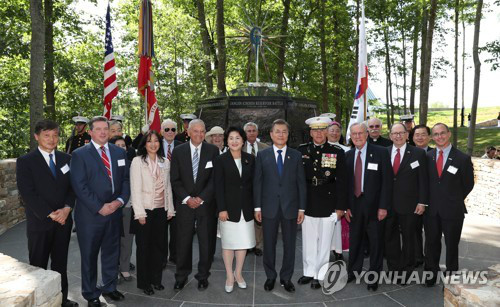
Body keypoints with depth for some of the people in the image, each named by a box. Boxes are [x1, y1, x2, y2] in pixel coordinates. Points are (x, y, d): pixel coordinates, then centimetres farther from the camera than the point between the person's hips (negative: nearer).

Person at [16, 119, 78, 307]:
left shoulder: (66, 159, 8)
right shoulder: (25, 161, -5)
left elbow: (72, 187, 7)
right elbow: (28, 194, -11)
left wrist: (67, 208, -9)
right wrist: (50, 214, -15)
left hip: (63, 221, 4)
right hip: (39, 223, -4)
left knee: (61, 264, 15)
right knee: (38, 266, 8)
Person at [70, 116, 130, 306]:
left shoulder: (119, 152, 8)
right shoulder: (79, 154, -5)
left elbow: (125, 179, 7)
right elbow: (80, 186, -12)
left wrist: (120, 201, -9)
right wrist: (99, 207, -16)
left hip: (114, 212, 4)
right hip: (90, 214, -4)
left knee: (111, 252, 16)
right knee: (89, 255, 9)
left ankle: (109, 287, 34)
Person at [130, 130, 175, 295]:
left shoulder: (165, 162, 8)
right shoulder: (138, 161, -6)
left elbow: (168, 187, 11)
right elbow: (135, 188, -9)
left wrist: (170, 209, 8)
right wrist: (140, 213, -13)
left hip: (161, 210, 4)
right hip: (144, 210, -4)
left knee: (159, 245, 9)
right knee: (144, 246, 7)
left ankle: (156, 279, 26)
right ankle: (144, 282, 21)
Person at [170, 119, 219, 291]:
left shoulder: (213, 151, 0)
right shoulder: (178, 151, 2)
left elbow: (215, 178, -4)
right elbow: (175, 179, 1)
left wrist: (201, 198, -11)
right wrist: (187, 198, -10)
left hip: (206, 204, 0)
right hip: (184, 204, 1)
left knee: (206, 242, 7)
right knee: (183, 242, 6)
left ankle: (203, 276, 24)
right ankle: (181, 277, 22)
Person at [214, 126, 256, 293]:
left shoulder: (250, 159, 5)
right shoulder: (220, 160, -4)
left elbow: (253, 183, 6)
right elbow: (218, 187, -7)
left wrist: (255, 206, 2)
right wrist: (222, 209, -13)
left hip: (246, 208, 3)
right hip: (229, 207, -3)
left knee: (244, 242, 9)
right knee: (228, 243, 7)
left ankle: (238, 273, 26)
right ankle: (229, 276, 22)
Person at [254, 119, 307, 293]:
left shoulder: (296, 155, 4)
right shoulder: (262, 155, 3)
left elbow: (301, 183, 3)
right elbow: (257, 182, 2)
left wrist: (302, 208, -1)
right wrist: (257, 207, -3)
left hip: (290, 207, 1)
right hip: (269, 207, 0)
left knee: (289, 245, 9)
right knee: (269, 244, 9)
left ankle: (286, 278, 25)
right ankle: (270, 276, 27)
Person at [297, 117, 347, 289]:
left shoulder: (337, 152, -3)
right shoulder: (302, 151, 2)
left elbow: (341, 182, -2)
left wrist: (340, 207, -4)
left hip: (328, 204, -2)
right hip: (307, 203, 2)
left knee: (324, 241, 7)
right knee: (308, 240, 11)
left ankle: (320, 275, 21)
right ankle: (309, 272, 27)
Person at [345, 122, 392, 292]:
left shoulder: (380, 153, -6)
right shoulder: (348, 155, 6)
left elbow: (386, 181, -8)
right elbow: (346, 182, 8)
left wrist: (383, 206, -13)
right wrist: (346, 206, 2)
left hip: (374, 205, -3)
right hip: (354, 205, 3)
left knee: (376, 242, 8)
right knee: (354, 240, 14)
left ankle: (373, 276, 23)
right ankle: (353, 271, 30)